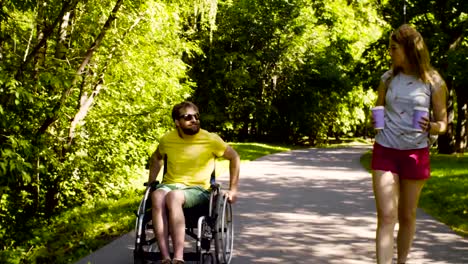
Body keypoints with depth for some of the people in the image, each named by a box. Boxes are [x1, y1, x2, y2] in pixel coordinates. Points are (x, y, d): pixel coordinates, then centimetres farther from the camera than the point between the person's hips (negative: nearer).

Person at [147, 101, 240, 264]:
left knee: (173, 196, -39)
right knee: (157, 196, -36)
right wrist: (151, 183, 19)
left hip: (198, 189, -3)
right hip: (169, 184, 3)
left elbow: (234, 158, 8)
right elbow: (156, 158, 28)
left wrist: (233, 190, 6)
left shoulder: (210, 139, -3)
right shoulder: (167, 139, 7)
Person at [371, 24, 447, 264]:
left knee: (407, 216, 10)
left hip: (415, 153, -1)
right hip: (385, 151, 1)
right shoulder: (388, 78, 5)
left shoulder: (433, 82, -3)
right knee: (386, 216, -9)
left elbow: (442, 124, 1)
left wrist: (430, 127, -21)